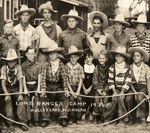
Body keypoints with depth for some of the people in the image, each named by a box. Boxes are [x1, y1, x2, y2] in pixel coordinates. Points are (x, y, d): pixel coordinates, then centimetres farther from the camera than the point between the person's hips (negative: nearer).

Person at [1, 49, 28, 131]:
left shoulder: (18, 67, -13)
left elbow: (20, 81, -16)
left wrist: (20, 94, -25)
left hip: (16, 88, 0)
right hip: (7, 88, 0)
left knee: (20, 100, -19)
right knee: (8, 100, -20)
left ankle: (23, 123, -12)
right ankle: (10, 124, -11)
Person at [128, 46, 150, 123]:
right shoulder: (130, 67, 4)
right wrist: (134, 91, -13)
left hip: (143, 86, -2)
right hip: (133, 86, 2)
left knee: (140, 97, -33)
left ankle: (141, 117, -12)